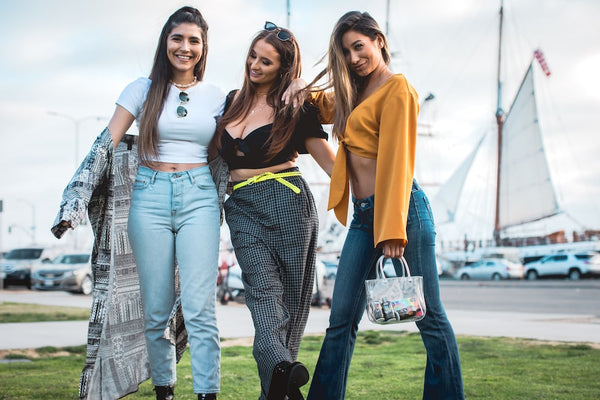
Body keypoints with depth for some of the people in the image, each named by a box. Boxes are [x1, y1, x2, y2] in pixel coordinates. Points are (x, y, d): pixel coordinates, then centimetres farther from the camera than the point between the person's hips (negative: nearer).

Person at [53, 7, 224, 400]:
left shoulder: (216, 97, 9)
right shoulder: (143, 90, 5)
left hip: (199, 198, 0)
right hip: (150, 197, 0)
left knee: (199, 307, -8)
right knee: (156, 309, 2)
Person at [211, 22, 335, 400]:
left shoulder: (296, 109, 3)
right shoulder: (233, 100, 17)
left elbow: (330, 162, 3)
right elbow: (219, 154, 31)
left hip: (287, 201, -3)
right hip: (242, 207, 3)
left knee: (290, 295, -5)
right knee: (263, 284, -16)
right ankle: (283, 368, -32)